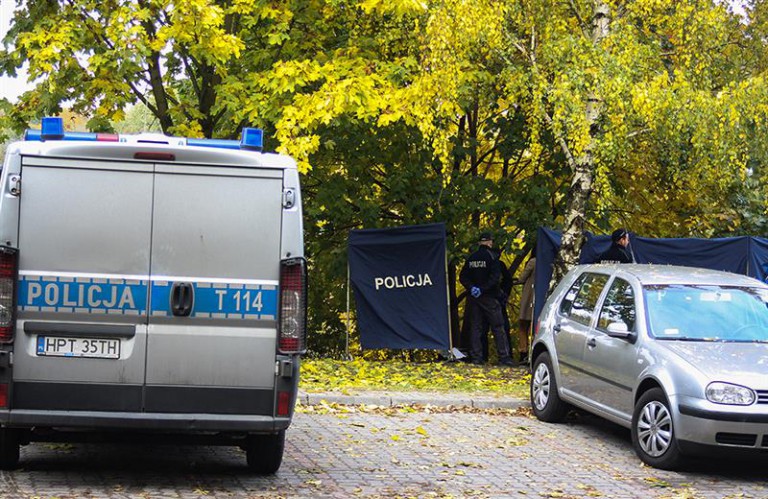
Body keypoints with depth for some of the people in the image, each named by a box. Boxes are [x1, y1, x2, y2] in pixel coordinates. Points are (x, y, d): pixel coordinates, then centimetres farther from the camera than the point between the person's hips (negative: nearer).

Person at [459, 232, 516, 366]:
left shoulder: (471, 258, 8)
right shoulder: (491, 256, -9)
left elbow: (462, 276, 5)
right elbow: (495, 276, -18)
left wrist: (471, 288, -5)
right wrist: (483, 289, -15)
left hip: (474, 298, 5)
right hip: (489, 297, -5)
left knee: (475, 327, 8)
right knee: (498, 327, -2)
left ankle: (476, 357, 4)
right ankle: (504, 357, -6)